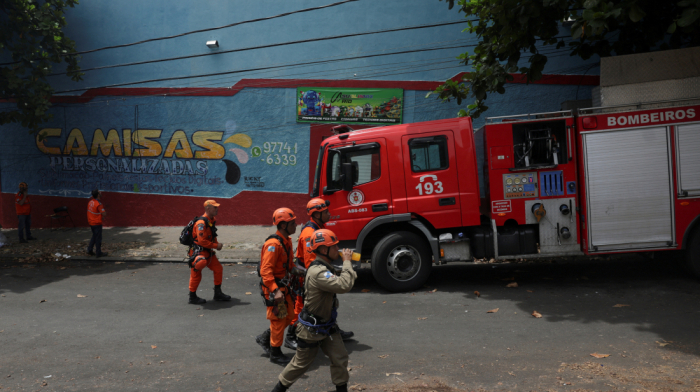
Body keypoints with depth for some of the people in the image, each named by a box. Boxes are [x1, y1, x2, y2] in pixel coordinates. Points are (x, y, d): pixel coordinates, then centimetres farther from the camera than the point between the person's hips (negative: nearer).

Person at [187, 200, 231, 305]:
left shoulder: (212, 220, 8)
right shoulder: (201, 223, -23)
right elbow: (202, 241, -27)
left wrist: (217, 243, 2)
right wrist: (216, 246, -19)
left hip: (208, 252, 9)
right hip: (198, 252, -9)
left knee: (218, 269, 9)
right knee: (196, 274, 0)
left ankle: (217, 294, 20)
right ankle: (192, 298, 15)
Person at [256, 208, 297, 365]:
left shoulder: (287, 241, 9)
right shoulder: (273, 244, -23)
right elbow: (266, 270, -28)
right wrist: (275, 291, -34)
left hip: (283, 286, 9)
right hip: (273, 287, -9)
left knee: (289, 315, 16)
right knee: (278, 319, 0)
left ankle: (264, 338, 32)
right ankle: (275, 353, 16)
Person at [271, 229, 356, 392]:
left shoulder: (325, 268, 3)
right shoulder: (318, 272, -30)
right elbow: (343, 285, -39)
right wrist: (347, 262, -30)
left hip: (327, 325, 8)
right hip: (311, 328, -8)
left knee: (340, 358, 5)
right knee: (301, 363, 10)